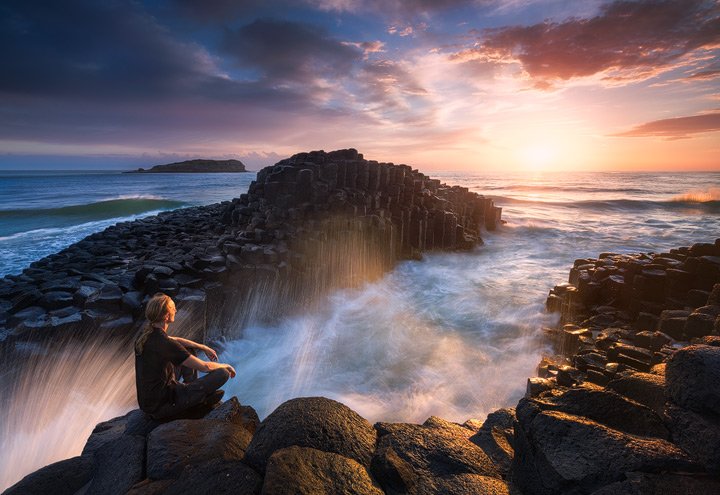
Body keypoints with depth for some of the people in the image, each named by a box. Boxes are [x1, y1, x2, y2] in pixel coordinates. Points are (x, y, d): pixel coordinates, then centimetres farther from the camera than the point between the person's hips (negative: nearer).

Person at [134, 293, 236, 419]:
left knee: (189, 349, 21)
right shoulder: (165, 345, -30)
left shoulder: (145, 333, -3)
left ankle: (193, 390, 25)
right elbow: (205, 367, -20)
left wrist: (203, 347, 16)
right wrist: (225, 366, 0)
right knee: (222, 373, -14)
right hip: (161, 406, -9)